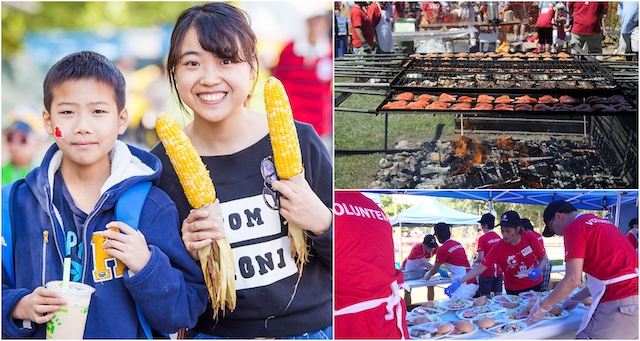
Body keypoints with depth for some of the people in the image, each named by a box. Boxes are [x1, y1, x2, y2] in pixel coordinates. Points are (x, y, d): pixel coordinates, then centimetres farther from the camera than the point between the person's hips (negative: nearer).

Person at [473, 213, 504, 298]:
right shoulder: (499, 238, 4)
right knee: (498, 295, 10)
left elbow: (481, 258, -16)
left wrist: (474, 262, 3)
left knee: (485, 297, 2)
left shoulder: (482, 239, -14)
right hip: (498, 271, 6)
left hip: (486, 272, -6)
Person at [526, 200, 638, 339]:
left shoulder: (574, 227, -3)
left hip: (619, 303, -9)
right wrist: (576, 298, 36)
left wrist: (543, 307, 1)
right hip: (634, 295, 9)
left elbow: (573, 279, -10)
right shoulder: (601, 223, 24)